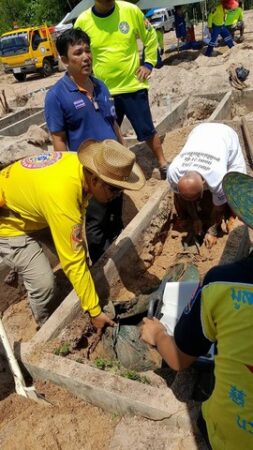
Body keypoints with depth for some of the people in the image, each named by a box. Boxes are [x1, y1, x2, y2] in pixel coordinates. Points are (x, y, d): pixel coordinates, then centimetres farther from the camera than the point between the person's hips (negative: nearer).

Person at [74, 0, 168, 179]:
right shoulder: (83, 21, -6)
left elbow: (150, 37, 9)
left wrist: (148, 64, 2)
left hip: (133, 85, -1)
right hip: (102, 91, 1)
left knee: (147, 130, 6)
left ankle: (163, 164, 25)